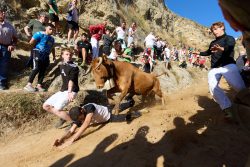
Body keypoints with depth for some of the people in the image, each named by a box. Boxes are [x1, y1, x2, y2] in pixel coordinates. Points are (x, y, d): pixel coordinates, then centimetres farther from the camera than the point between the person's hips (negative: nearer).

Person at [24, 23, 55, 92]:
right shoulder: (40, 34, -4)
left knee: (42, 71, 4)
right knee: (36, 69, -15)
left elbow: (52, 48, 27)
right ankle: (28, 85, -8)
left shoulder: (52, 39, 17)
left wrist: (54, 56, 22)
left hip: (45, 56, 7)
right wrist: (38, 46, 4)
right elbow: (31, 42, -10)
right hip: (37, 53, -7)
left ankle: (39, 85, 10)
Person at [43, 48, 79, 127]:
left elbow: (71, 80, -29)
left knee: (56, 110, -18)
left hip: (71, 91, -9)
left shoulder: (74, 67, -13)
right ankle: (63, 117, 22)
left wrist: (69, 92, -42)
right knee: (45, 106, 10)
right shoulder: (61, 65, 11)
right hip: (62, 90, 9)